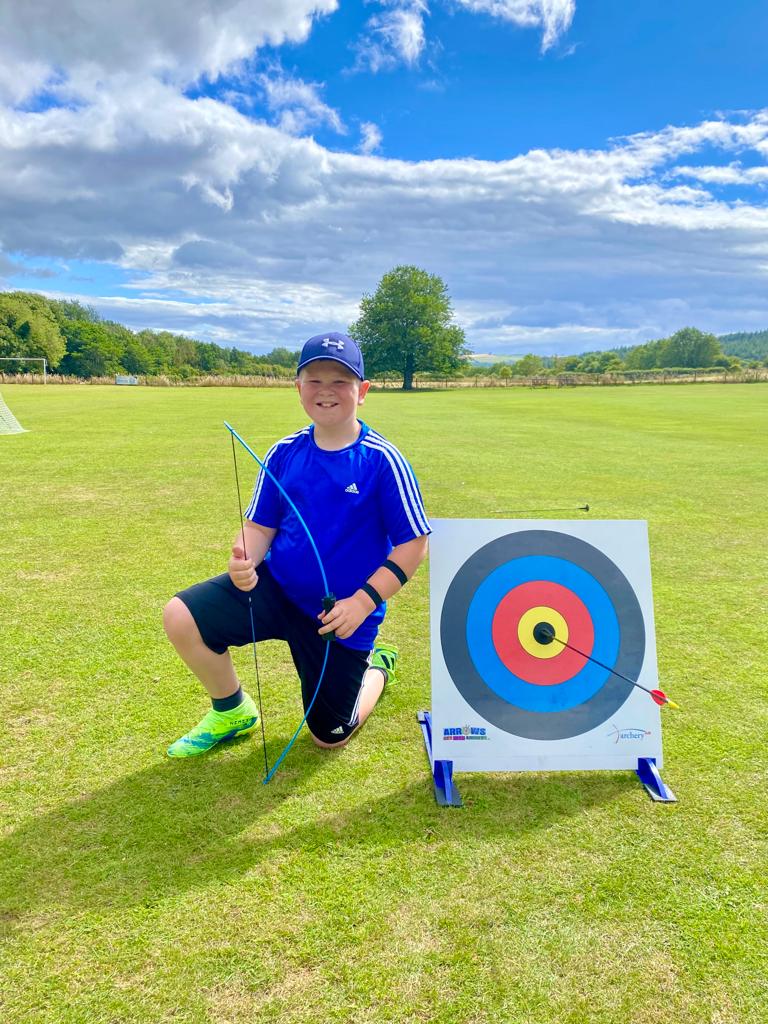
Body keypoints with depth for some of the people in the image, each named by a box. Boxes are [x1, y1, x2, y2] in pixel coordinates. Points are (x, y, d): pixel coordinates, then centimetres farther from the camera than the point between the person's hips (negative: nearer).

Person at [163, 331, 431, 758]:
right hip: (275, 587, 3)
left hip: (342, 615, -3)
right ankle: (231, 711, 11)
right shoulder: (284, 452, -3)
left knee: (329, 736, 9)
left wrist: (364, 600, -22)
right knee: (180, 616, -18)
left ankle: (376, 665, 42)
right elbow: (259, 525, 2)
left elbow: (413, 544, -13)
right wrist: (243, 561, -20)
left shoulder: (383, 461, -15)